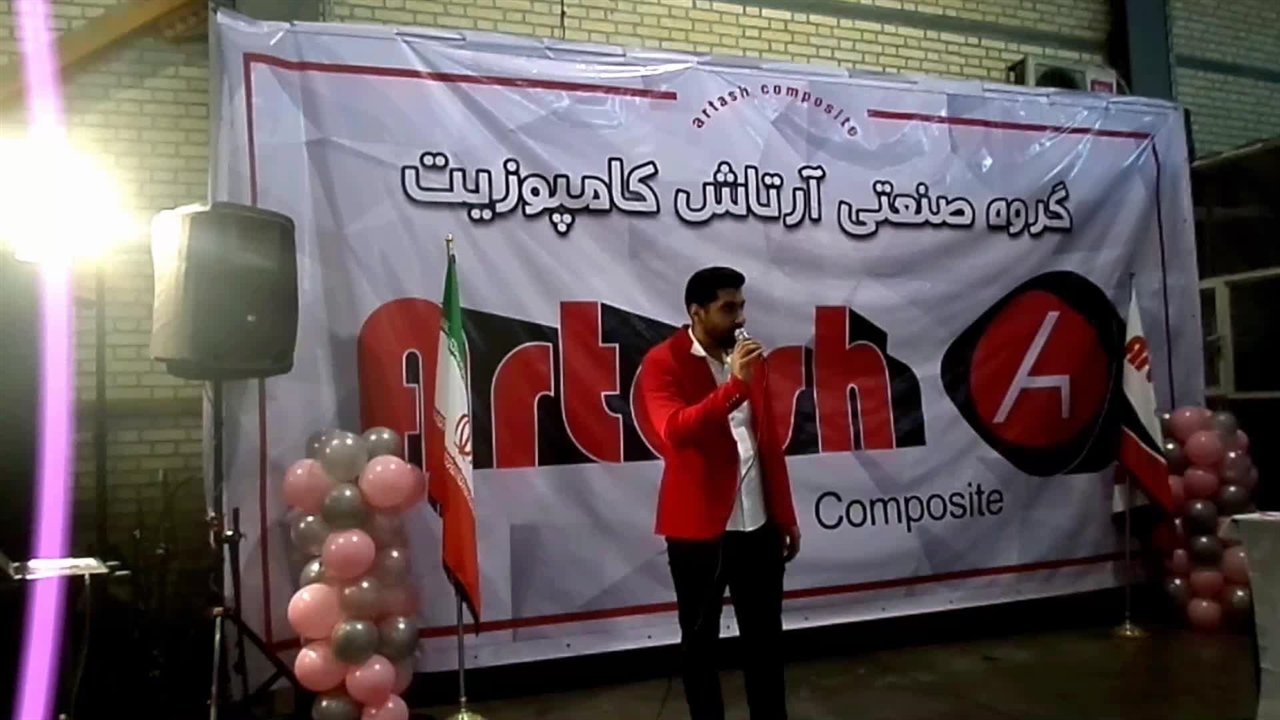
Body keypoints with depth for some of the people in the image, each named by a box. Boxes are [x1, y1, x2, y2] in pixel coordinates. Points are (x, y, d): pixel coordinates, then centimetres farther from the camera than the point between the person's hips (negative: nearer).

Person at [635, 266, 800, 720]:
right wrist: (734, 386, -30)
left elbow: (769, 440, 13)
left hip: (758, 525, 5)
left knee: (765, 636, 16)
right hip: (699, 529, -5)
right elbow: (674, 431, -26)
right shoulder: (663, 363, -9)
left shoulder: (748, 357, 9)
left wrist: (785, 515, 13)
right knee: (700, 642, 10)